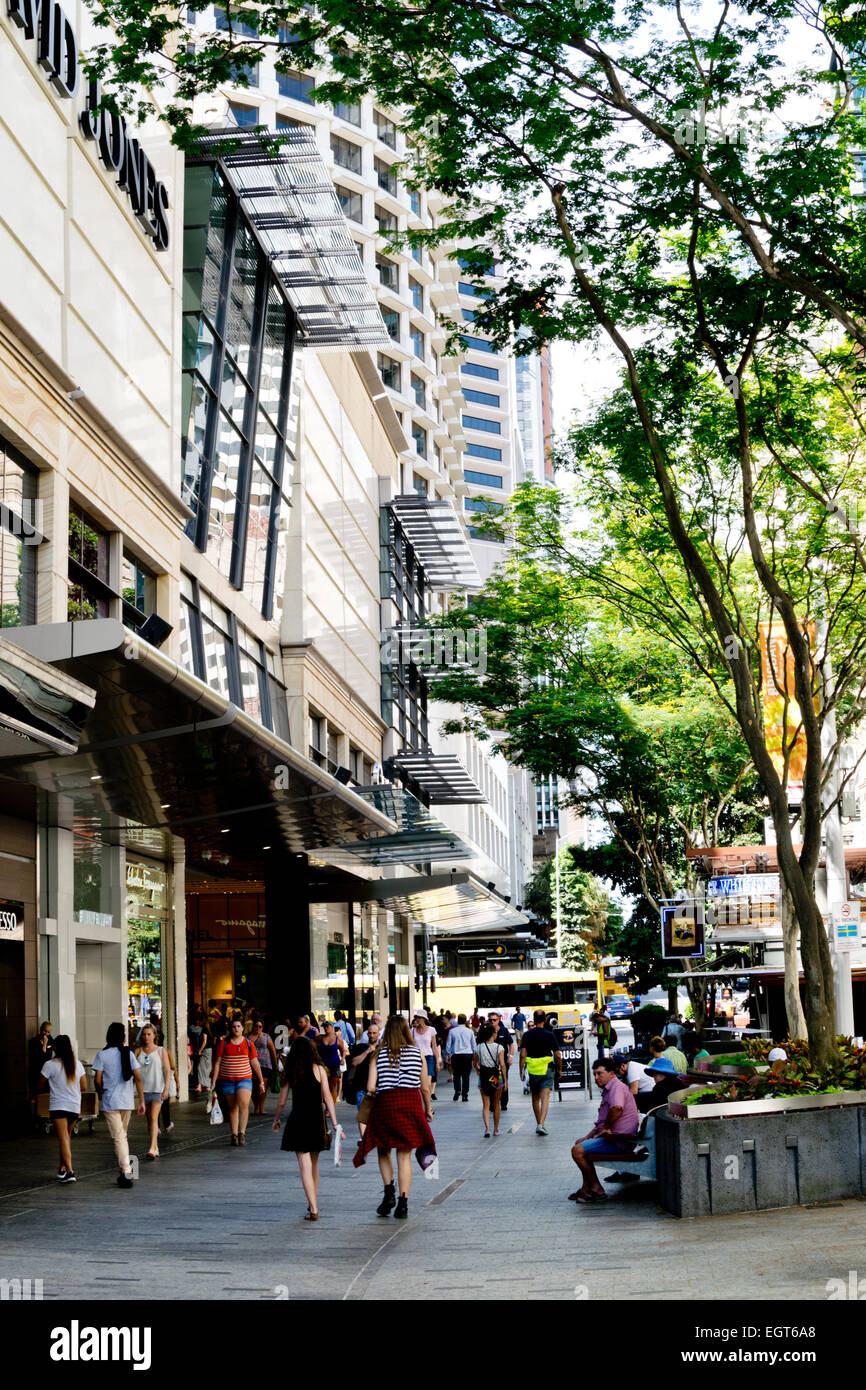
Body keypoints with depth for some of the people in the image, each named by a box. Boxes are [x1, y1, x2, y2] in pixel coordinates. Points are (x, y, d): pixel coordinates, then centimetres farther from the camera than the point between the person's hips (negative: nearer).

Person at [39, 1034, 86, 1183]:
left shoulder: (50, 1065, -9)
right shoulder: (77, 1064, 4)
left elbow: (41, 1086, -3)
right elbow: (84, 1087, 7)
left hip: (58, 1106, -5)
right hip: (75, 1106, 5)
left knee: (63, 1139, -8)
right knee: (67, 1136, 21)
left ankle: (69, 1171, -19)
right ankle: (62, 1168, 25)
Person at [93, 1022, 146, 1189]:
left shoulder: (102, 1055, -4)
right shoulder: (129, 1053, 1)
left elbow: (97, 1080, -7)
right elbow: (138, 1078, -4)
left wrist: (101, 1095, 11)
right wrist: (142, 1101, -1)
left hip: (109, 1102, -3)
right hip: (127, 1101, 3)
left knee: (118, 1137, -5)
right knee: (123, 1135, 20)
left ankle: (126, 1172, -15)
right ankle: (125, 1168, 25)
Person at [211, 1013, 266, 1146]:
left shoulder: (248, 1043, 4)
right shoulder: (224, 1043, 2)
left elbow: (255, 1063, 10)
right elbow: (217, 1063, 3)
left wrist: (261, 1081, 12)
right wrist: (213, 1081, -2)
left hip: (245, 1079, -1)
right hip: (227, 1080, 1)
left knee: (243, 1104, -19)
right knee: (232, 1107, 6)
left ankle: (242, 1132, -11)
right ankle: (234, 1135, 13)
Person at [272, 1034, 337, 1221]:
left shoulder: (290, 1072, 0)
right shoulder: (319, 1069, -1)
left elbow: (282, 1101, 4)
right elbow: (327, 1097, -5)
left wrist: (276, 1120, 20)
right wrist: (334, 1123, -4)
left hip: (297, 1121, -1)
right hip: (316, 1120, 1)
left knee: (305, 1166, -4)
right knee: (314, 1164, 18)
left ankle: (313, 1209, -13)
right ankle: (313, 1203, 30)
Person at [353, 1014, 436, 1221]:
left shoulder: (378, 1055, 0)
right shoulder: (417, 1054, 4)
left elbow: (371, 1087, -6)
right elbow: (425, 1088, 5)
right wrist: (428, 1109, 20)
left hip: (385, 1103, -1)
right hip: (411, 1103, 1)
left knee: (383, 1151, 18)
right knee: (404, 1155, 5)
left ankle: (389, 1191, 1)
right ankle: (403, 1203, 1)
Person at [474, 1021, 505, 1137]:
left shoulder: (479, 1047, 0)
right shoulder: (499, 1047, -8)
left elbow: (474, 1063, 7)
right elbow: (502, 1065, -14)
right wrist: (505, 1080, -8)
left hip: (483, 1077, 1)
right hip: (496, 1076, -1)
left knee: (486, 1105, 4)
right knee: (496, 1105, 15)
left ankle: (487, 1128, -14)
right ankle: (496, 1130, 24)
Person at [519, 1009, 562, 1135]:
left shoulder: (527, 1035, -1)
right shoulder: (549, 1035, -4)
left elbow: (522, 1055, -4)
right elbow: (558, 1056, -1)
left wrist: (521, 1070, 5)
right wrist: (559, 1069, 13)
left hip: (532, 1071, 2)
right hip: (547, 1070, -2)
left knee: (535, 1099, 17)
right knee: (545, 1098, -6)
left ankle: (538, 1123, 26)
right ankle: (541, 1125, -20)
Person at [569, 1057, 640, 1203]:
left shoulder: (617, 1087, -13)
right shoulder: (607, 1090, 21)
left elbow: (617, 1109, -34)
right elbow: (602, 1122, 29)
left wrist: (605, 1128, -19)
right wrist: (587, 1137, 19)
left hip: (619, 1140, -12)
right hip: (613, 1137, 12)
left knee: (577, 1150, -16)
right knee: (580, 1144, 26)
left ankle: (597, 1190, -10)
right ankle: (586, 1189, 17)